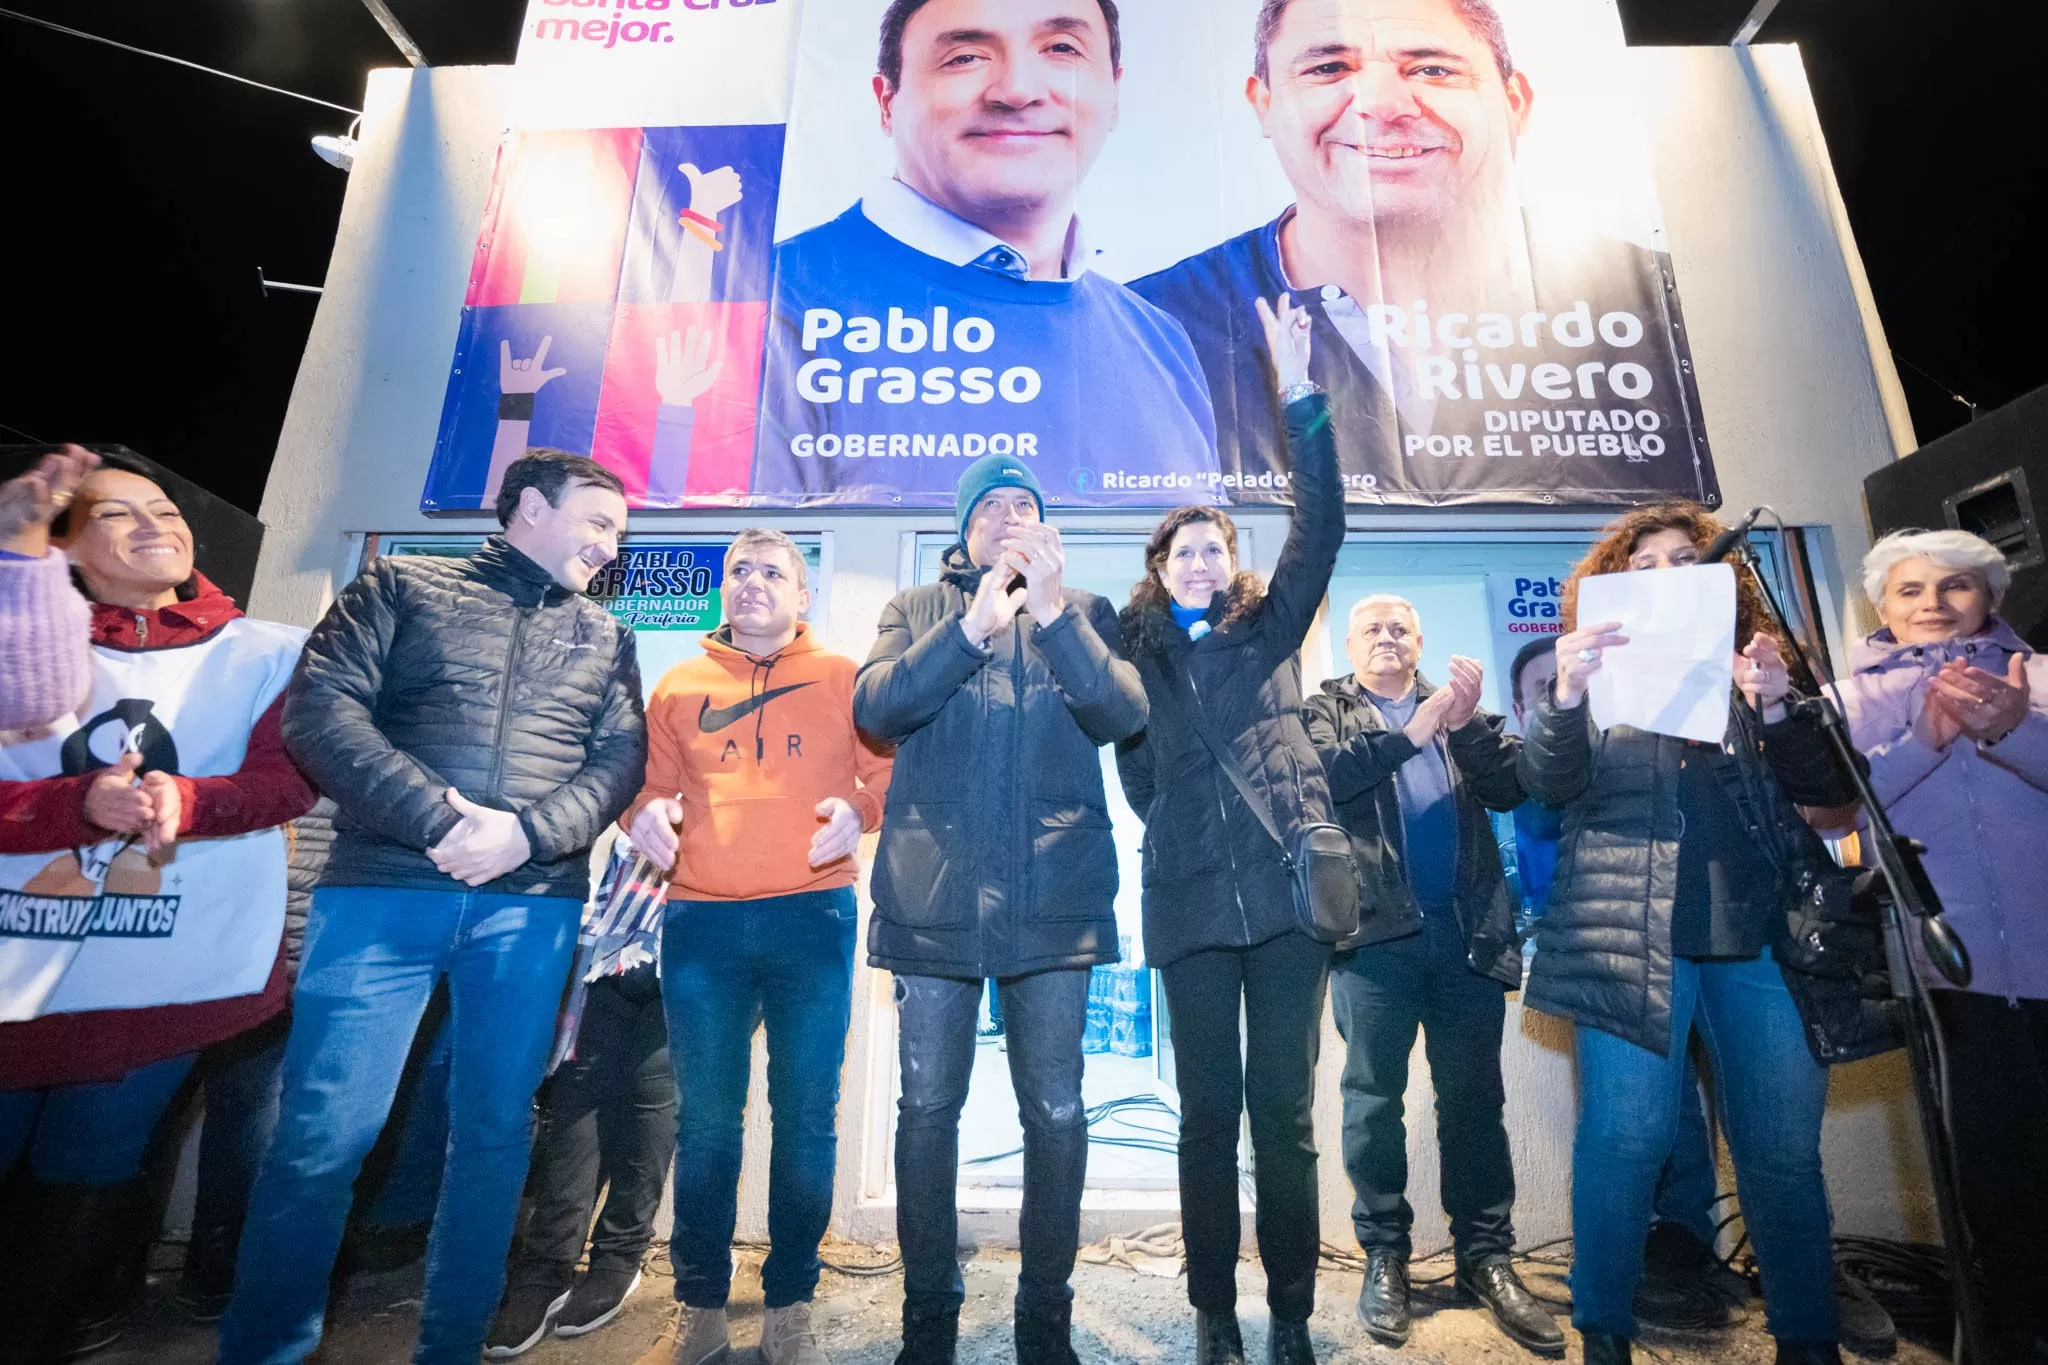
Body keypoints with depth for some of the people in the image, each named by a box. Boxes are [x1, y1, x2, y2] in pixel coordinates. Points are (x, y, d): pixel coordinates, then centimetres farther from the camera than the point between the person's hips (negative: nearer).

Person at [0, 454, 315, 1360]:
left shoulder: (264, 653, 2)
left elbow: (288, 778, -8)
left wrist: (184, 801, -26)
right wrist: (83, 803, -23)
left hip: (164, 977, -1)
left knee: (92, 1184, 12)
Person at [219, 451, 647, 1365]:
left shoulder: (605, 638, 15)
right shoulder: (403, 586, 9)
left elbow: (619, 760, 5)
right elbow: (320, 707, -3)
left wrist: (526, 833, -12)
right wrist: (436, 816, -15)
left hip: (532, 908, 3)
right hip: (384, 891, -2)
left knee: (495, 1132, 8)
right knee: (321, 1136, 1)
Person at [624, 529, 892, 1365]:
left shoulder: (842, 678, 8)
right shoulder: (680, 685, 15)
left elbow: (888, 774, 5)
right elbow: (649, 783, 16)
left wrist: (859, 809, -15)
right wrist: (644, 812, -6)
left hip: (812, 917, -1)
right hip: (701, 921, 2)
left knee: (806, 1114, 6)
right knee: (705, 1119, 9)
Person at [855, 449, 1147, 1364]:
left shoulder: (1085, 612, 11)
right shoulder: (917, 609, 12)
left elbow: (1124, 713, -5)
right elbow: (874, 708, -5)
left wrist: (1050, 611, -17)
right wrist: (973, 627, -16)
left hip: (1055, 899, 0)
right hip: (933, 897, 0)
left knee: (1055, 1112, 7)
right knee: (927, 1108, 9)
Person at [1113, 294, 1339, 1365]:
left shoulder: (1269, 630, 10)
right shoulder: (1133, 653, 10)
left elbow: (1321, 526, -1)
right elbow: (1135, 775, 11)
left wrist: (1299, 398, -8)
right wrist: (1178, 831, -3)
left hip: (1287, 892, 0)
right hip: (1191, 904, 0)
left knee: (1283, 1109, 6)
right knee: (1208, 1113, 8)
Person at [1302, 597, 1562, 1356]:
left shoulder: (1455, 707, 17)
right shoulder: (1327, 709, 9)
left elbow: (1513, 785, 3)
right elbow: (1321, 773, -11)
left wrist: (1466, 721, -13)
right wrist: (1411, 733, -16)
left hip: (1469, 927, 3)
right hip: (1377, 928, -2)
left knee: (1474, 1097, 9)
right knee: (1374, 1095, 4)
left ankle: (1486, 1254, 23)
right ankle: (1385, 1256, 17)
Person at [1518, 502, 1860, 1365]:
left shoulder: (1752, 663, 15)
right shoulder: (1600, 666, 7)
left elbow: (1833, 788, 7)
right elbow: (1549, 782, -8)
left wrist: (1776, 709, -11)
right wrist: (1567, 696, -26)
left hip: (1761, 931, 3)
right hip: (1633, 935, -3)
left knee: (1783, 1148, 7)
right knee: (1626, 1139, -2)